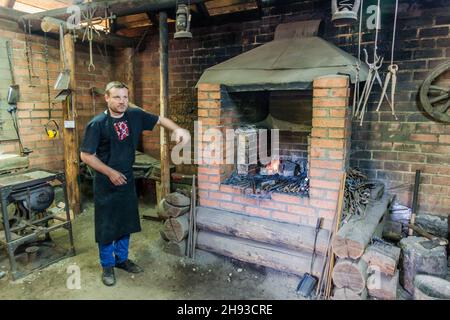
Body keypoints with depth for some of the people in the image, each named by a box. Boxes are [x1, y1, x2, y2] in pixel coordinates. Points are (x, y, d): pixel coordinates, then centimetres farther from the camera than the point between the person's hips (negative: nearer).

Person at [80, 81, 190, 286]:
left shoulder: (135, 115, -5)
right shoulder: (97, 124, -17)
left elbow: (160, 120, 5)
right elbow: (86, 156, -14)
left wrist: (177, 129, -14)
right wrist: (110, 172, -18)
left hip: (127, 181, 5)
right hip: (106, 183, -4)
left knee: (126, 222, 17)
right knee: (106, 226, 8)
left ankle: (122, 259, 37)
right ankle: (107, 266, 28)